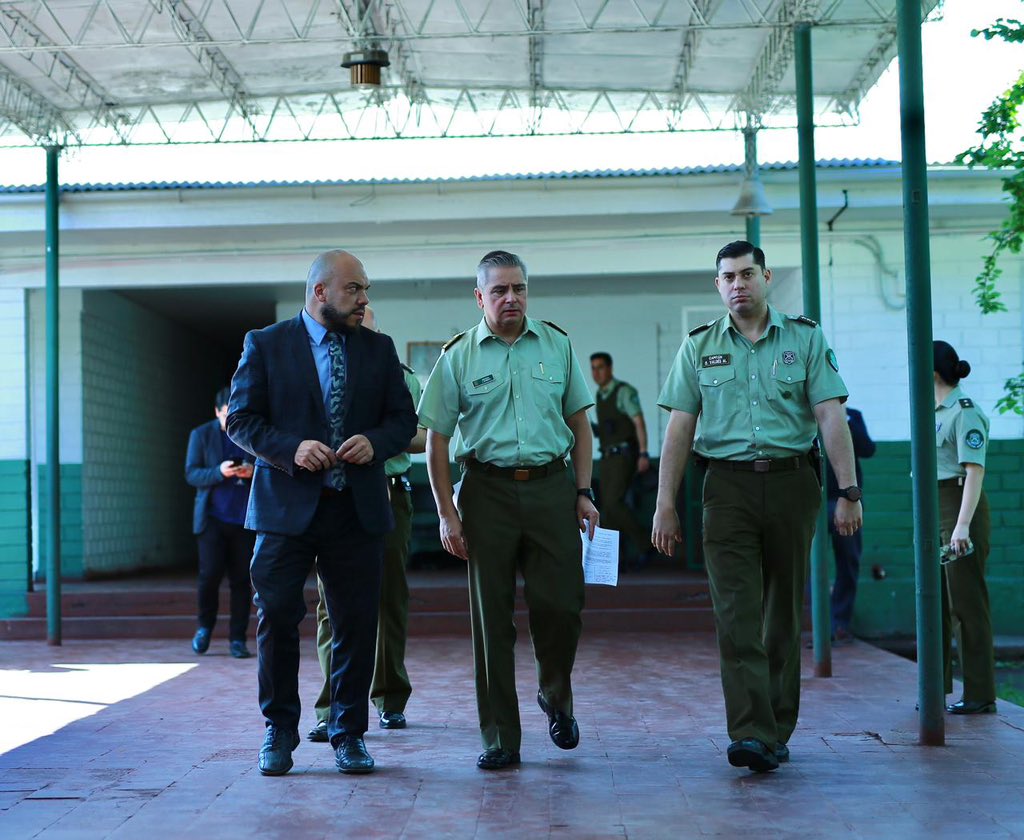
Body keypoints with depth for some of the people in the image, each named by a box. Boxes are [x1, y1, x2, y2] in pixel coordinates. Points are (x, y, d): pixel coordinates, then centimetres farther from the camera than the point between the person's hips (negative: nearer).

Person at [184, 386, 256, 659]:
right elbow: (191, 474, -1)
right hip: (212, 517, -1)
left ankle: (237, 639, 10)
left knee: (241, 580, 1)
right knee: (210, 573, -8)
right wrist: (219, 472, -18)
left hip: (244, 519, 1)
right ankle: (205, 627, 17)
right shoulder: (201, 435, 5)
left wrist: (253, 472, -12)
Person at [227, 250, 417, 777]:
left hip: (358, 509, 2)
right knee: (276, 621, 0)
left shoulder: (378, 349, 11)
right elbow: (240, 420, -1)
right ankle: (279, 731, 16)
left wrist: (375, 442, -11)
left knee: (356, 625, 4)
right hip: (286, 507, -2)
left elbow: (403, 418, 11)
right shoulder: (265, 344, 3)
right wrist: (291, 450, -16)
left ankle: (348, 734, 17)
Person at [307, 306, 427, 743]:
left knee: (389, 600, 7)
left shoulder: (401, 378, 9)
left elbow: (425, 436, 9)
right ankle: (333, 710, -5)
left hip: (388, 497, 1)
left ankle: (389, 699, 21)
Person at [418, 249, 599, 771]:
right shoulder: (458, 356, 1)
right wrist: (447, 514, -3)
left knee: (561, 604, -4)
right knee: (491, 616, 2)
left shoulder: (557, 345, 8)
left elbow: (579, 422, 13)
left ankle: (556, 697, 26)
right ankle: (500, 739, 11)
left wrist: (584, 491, 5)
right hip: (488, 490, -1)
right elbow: (437, 439, 2)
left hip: (551, 487, 1)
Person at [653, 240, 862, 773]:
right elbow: (679, 429, 6)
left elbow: (831, 416, 0)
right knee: (736, 615, -10)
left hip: (791, 483, 0)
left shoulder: (805, 338, 6)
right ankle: (753, 736, -14)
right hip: (729, 487, 0)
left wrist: (848, 490, -9)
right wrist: (665, 504, 1)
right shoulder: (699, 346, 8)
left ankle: (777, 732, 16)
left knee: (784, 614, 6)